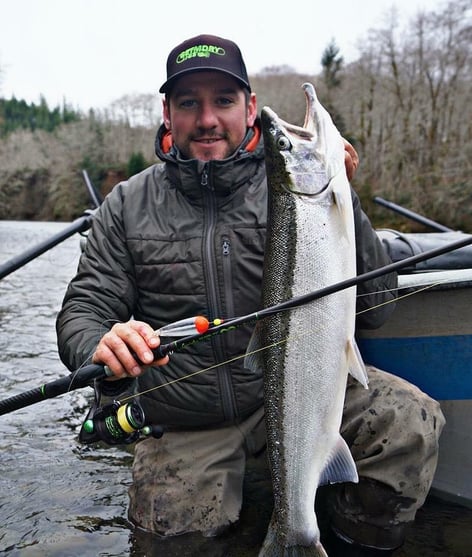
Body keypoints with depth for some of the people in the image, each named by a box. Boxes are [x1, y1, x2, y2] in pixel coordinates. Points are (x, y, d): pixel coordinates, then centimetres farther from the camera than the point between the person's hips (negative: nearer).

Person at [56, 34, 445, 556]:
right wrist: (103, 350, -26)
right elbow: (82, 311, -2)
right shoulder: (128, 205, 0)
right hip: (184, 425, 1)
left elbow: (374, 309, -7)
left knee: (410, 420, -21)